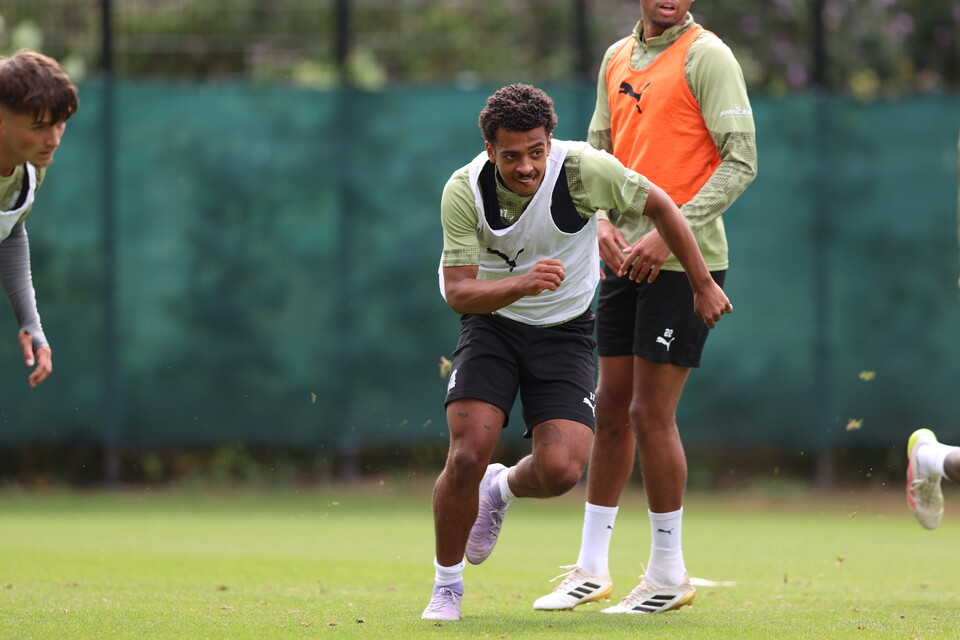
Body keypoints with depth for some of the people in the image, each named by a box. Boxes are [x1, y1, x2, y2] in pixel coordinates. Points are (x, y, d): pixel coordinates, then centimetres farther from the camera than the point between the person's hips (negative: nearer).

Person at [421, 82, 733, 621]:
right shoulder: (464, 191, -20)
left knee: (561, 470, -18)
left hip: (565, 332, 0)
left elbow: (660, 206, -7)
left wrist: (703, 285, -2)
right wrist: (523, 283, -40)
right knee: (468, 456, -19)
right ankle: (447, 585, 5)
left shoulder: (584, 169, -22)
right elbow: (458, 291, -22)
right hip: (493, 324, 0)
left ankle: (503, 489, 21)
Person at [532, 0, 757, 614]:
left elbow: (741, 161, -13)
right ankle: (592, 569, 18)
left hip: (684, 262, -6)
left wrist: (670, 233, -18)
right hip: (624, 259, 6)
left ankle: (670, 575, 6)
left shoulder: (706, 56, -8)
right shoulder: (617, 58, 13)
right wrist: (602, 219, -1)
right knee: (611, 409, 9)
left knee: (651, 413, -6)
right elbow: (597, 152, 19)